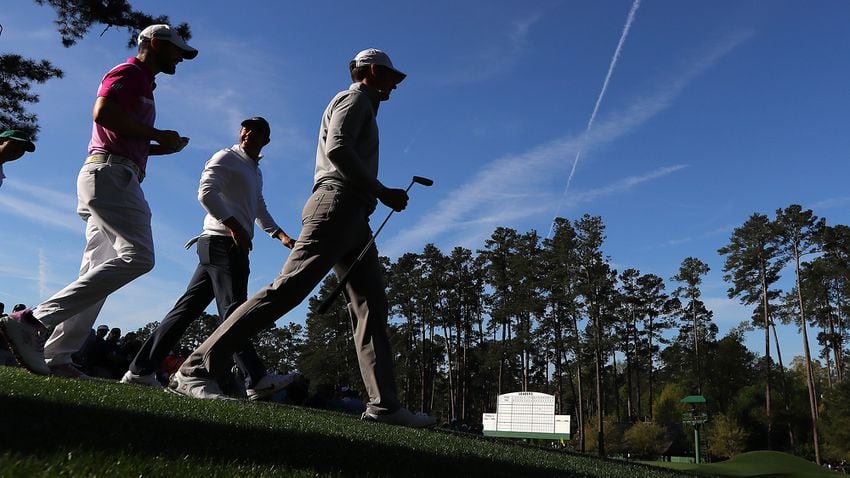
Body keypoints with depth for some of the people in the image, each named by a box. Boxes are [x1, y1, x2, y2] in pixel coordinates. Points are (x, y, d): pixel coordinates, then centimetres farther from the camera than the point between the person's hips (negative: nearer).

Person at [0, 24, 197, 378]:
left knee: (98, 273, 5)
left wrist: (164, 146, 17)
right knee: (138, 256, -22)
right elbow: (103, 112, -18)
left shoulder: (142, 83, 30)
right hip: (110, 173, -11)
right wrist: (157, 134, -10)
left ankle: (56, 357, 3)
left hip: (116, 178, 11)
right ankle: (33, 320, -24)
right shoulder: (130, 72, 1)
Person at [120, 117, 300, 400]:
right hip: (223, 243, -9)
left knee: (188, 307, 6)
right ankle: (257, 380, -13)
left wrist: (280, 235, 27)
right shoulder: (227, 158, 1)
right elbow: (206, 193, -14)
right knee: (233, 309, -11)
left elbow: (259, 210, 39)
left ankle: (140, 370, 9)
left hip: (234, 247, 9)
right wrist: (234, 226, -21)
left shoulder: (256, 172, 29)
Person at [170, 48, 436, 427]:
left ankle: (383, 404, -4)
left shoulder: (361, 108, 35)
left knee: (372, 305, 0)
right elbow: (336, 148, -14)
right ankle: (197, 369, -18)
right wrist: (382, 192, -11)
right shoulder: (355, 99, 5)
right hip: (337, 204, -10)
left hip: (353, 218, 11)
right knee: (288, 287, -20)